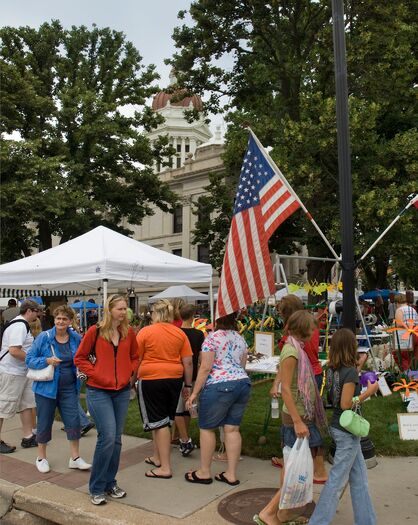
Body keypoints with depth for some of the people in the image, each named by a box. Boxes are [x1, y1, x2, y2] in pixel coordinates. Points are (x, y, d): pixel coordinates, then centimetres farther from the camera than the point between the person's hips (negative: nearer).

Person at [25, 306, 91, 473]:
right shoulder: (44, 337, -10)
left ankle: (75, 458, 16)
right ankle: (41, 458, 29)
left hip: (69, 388, 2)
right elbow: (29, 359, -8)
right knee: (44, 423, 10)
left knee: (73, 421, 1)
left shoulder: (76, 338, -1)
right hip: (46, 386, -2)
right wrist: (47, 361, -25)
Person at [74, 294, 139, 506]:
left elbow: (134, 357, 17)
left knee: (116, 439, 10)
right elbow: (80, 358, 0)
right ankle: (96, 488, 6)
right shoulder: (95, 331, -8)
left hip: (122, 391, 5)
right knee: (107, 437, -12)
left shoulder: (128, 333, 3)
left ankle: (110, 483, 26)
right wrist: (95, 374, -10)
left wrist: (131, 374, 2)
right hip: (99, 391, -4)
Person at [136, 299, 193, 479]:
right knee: (164, 420, 18)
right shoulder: (180, 333, 2)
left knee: (159, 422, 2)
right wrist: (188, 385, 11)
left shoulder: (146, 331, -7)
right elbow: (188, 362, 2)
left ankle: (165, 468, 3)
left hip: (151, 379, -4)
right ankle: (157, 457, 33)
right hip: (174, 379, 5)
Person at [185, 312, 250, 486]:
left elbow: (205, 368, -13)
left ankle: (204, 472, 16)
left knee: (207, 428, 7)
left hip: (219, 386, -7)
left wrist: (194, 393, -8)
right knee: (232, 429, 10)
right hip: (243, 383, 7)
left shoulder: (212, 338, -9)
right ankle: (231, 474, 14)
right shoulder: (240, 339, 12)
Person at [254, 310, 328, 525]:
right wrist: (298, 421, -24)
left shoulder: (295, 349, 10)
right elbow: (285, 389, -22)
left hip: (300, 414, 9)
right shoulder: (291, 351, -19)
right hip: (297, 416, -9)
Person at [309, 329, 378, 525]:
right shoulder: (350, 371, -21)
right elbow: (346, 404, -21)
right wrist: (369, 392, -13)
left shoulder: (332, 370, 2)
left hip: (338, 426, 8)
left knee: (359, 476, 18)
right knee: (337, 479, 3)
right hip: (347, 430, -8)